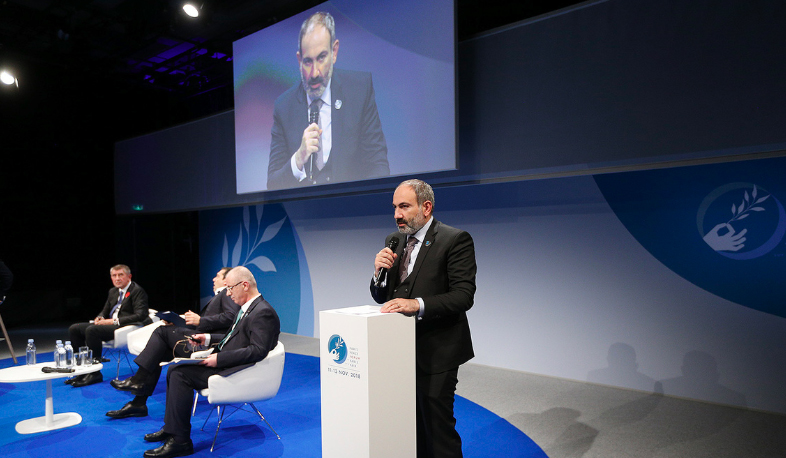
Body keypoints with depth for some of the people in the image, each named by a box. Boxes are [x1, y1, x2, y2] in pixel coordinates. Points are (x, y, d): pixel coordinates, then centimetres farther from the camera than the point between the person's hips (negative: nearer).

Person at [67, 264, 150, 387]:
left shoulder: (137, 291, -7)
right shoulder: (113, 291, 20)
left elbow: (140, 315, -17)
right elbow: (105, 311, 28)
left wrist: (115, 321, -21)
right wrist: (100, 318, 2)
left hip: (125, 327, -9)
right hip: (110, 324, 10)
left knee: (92, 330, -30)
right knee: (74, 329, 0)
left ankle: (95, 373, -19)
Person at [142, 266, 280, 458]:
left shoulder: (263, 312, -18)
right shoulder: (247, 308, 15)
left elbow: (258, 350, -26)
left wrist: (219, 359, -24)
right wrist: (208, 339, 11)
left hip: (236, 372, -11)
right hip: (223, 363, 11)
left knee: (181, 374, -18)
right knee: (175, 369, 7)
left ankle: (180, 440, -11)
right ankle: (171, 427, 18)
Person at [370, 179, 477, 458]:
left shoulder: (455, 240, -12)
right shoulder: (394, 241, 9)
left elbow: (463, 296, -19)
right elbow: (381, 297, 12)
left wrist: (418, 304, -30)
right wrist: (380, 270, -9)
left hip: (435, 352, -6)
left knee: (438, 428, 2)